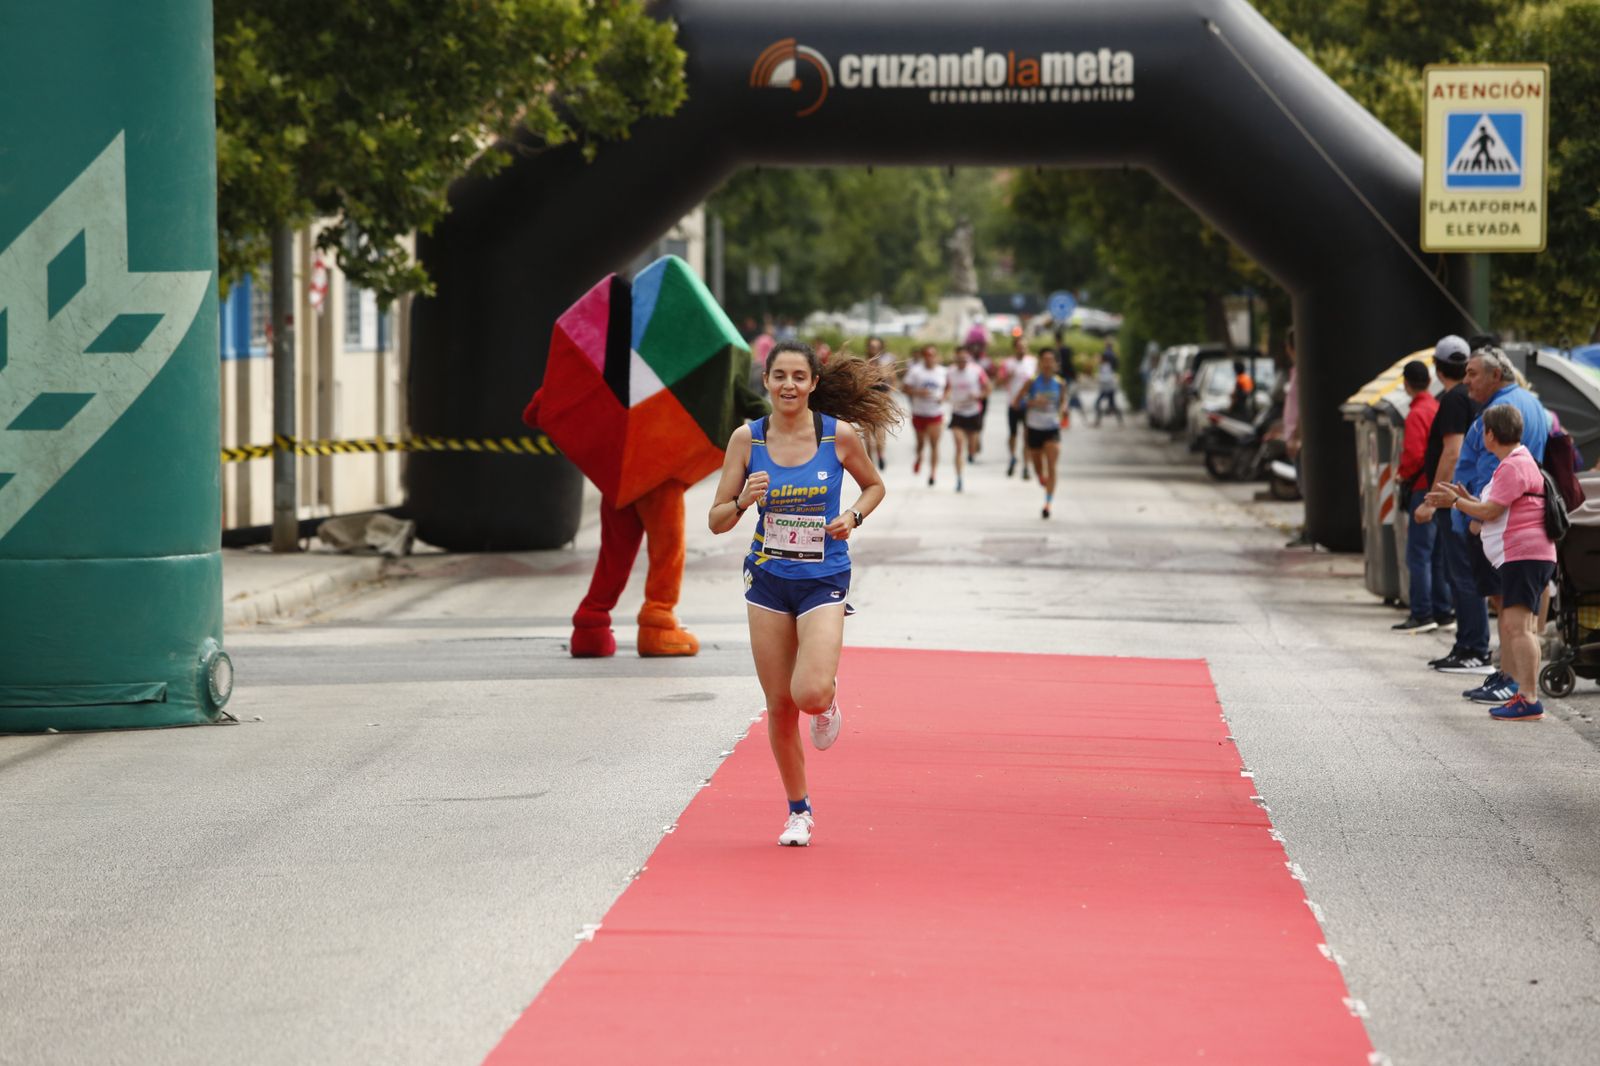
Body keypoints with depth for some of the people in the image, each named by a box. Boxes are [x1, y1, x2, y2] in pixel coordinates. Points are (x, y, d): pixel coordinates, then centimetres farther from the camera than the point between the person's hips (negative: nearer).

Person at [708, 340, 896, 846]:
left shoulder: (840, 435, -6)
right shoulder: (747, 438, -4)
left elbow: (874, 486, 12)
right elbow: (717, 520, -1)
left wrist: (854, 515, -7)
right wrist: (744, 501, -22)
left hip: (823, 580, -2)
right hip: (767, 580, 2)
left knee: (810, 694, -21)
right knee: (779, 705, 4)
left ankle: (828, 697, 18)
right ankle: (798, 811, 23)